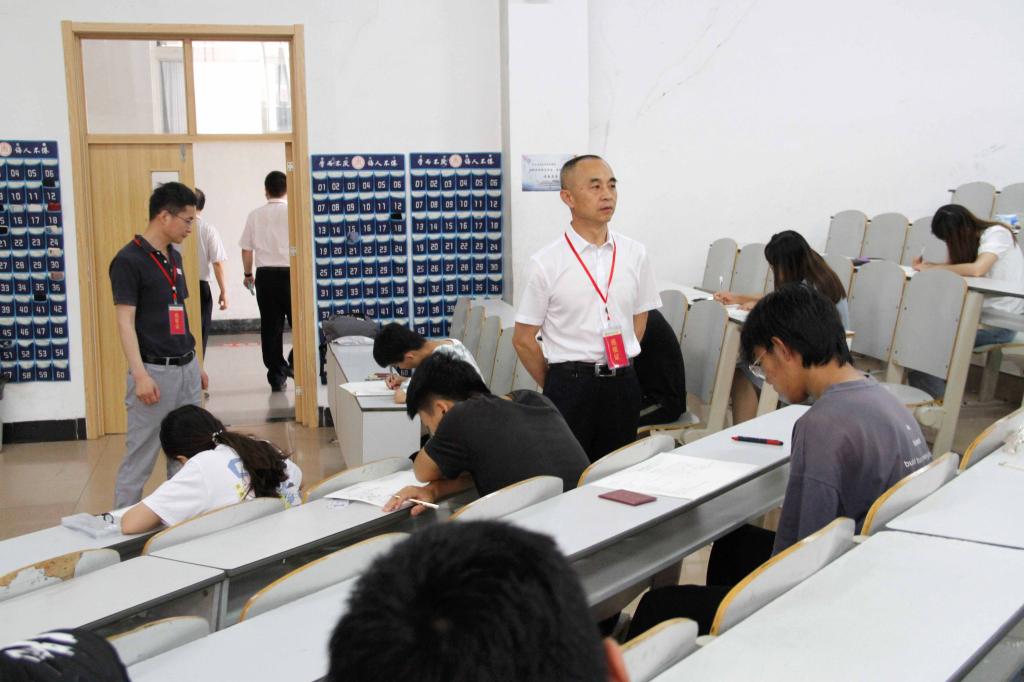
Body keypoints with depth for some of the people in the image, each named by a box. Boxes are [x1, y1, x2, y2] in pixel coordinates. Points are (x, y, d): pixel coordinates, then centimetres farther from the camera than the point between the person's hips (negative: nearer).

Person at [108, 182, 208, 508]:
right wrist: (140, 374, -23)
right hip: (156, 371, -8)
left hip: (185, 368, 8)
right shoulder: (129, 260, -12)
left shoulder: (174, 257, 12)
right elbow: (125, 321, -16)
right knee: (140, 458, -2)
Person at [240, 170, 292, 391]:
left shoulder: (255, 215, 4)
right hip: (290, 272, -3)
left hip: (265, 275, 3)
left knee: (270, 325, 7)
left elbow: (246, 250, 7)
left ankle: (276, 375, 10)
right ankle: (294, 363, -2)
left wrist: (248, 274, 22)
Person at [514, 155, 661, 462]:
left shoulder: (635, 254, 3)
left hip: (622, 384, 3)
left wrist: (619, 372, 11)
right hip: (570, 382, -3)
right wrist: (557, 389, 6)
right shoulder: (546, 263, -8)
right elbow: (523, 339, -2)